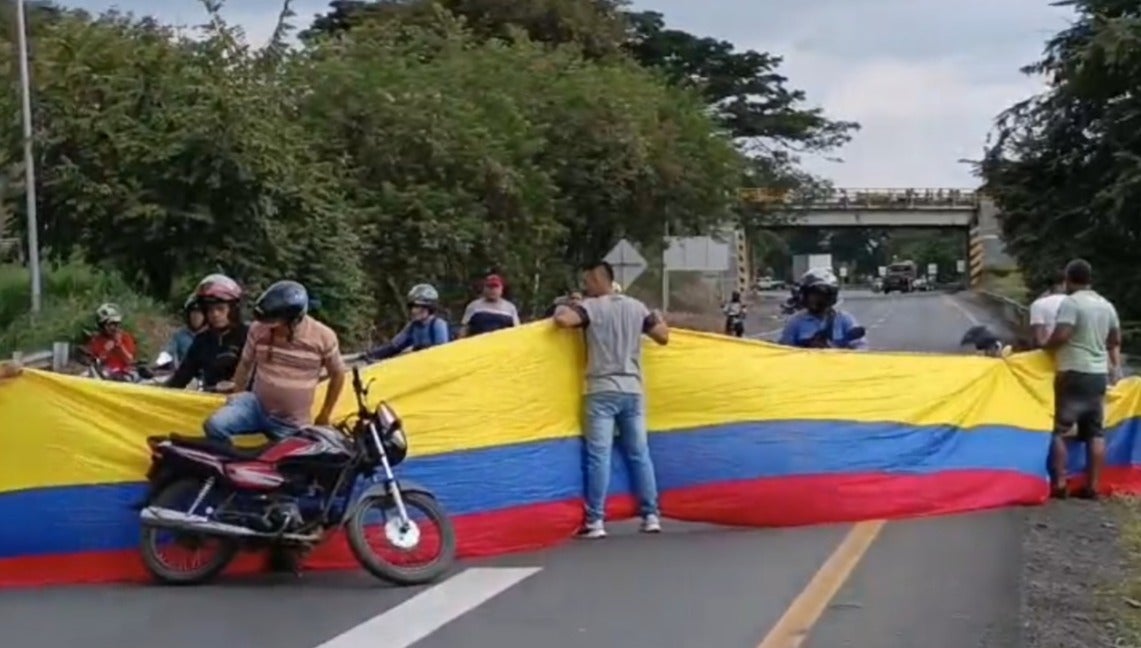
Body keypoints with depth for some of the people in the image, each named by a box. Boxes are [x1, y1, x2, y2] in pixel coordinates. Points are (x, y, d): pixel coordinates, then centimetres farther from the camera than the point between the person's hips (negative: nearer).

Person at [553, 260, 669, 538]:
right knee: (640, 454, 10)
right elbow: (663, 336, 13)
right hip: (633, 390, 5)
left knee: (599, 456, -3)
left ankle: (596, 521, -5)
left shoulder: (590, 307, -7)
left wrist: (561, 308, 0)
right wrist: (658, 317, 34)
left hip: (603, 391, -5)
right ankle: (651, 516, 11)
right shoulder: (637, 307, 8)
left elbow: (563, 320, -23)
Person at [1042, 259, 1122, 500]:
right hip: (1099, 375, 7)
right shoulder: (1107, 306, 12)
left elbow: (1060, 336, -23)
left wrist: (1045, 347, -4)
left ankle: (1058, 483, -6)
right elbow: (1115, 341, 22)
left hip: (1074, 374, -7)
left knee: (1057, 429, -1)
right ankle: (1092, 486, 9)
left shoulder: (1070, 302, -14)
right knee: (1095, 432, 9)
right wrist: (1115, 366, 37)